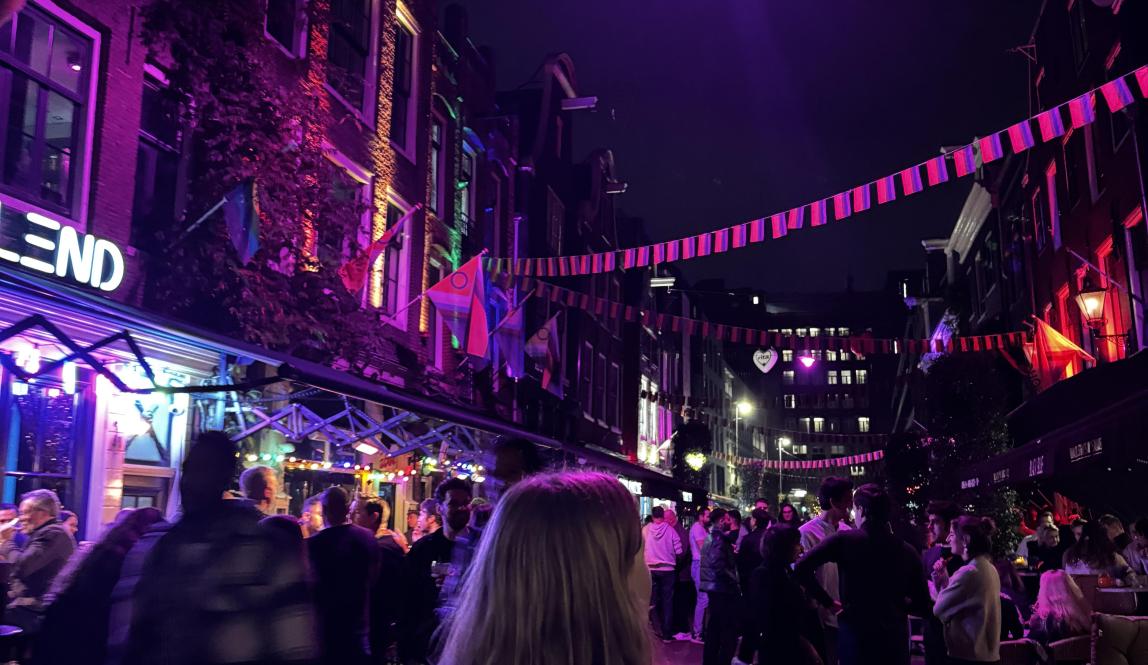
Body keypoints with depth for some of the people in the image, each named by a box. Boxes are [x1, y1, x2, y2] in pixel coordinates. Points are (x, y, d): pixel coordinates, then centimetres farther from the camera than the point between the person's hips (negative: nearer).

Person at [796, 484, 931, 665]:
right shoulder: (907, 551, -2)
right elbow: (923, 607, 2)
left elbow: (802, 568, -13)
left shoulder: (844, 540, -8)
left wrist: (827, 601, -3)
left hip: (854, 636, -2)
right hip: (895, 639, 2)